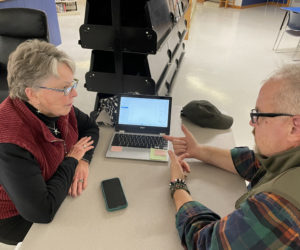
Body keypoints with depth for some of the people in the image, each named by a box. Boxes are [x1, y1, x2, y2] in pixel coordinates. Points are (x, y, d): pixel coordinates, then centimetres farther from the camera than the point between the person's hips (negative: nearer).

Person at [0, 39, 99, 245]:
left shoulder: (55, 106, -15)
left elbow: (90, 127, 2)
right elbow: (42, 212, -36)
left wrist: (83, 161, -18)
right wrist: (72, 160, -24)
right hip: (19, 219, -6)